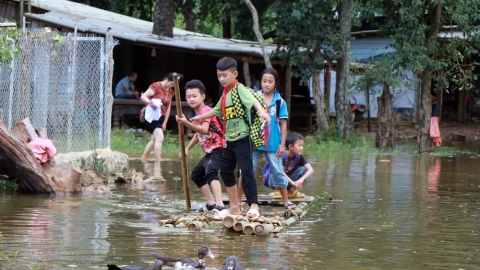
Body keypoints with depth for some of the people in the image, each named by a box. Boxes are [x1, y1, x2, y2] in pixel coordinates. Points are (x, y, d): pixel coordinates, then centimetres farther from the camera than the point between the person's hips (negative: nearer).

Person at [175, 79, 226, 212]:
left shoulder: (205, 111, -15)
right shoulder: (198, 113, 15)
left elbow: (204, 130, -33)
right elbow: (198, 134, 28)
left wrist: (186, 123, -43)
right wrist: (187, 148, 22)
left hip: (217, 149, -11)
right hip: (209, 151, 11)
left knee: (210, 172, -32)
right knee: (196, 174, 21)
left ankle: (220, 205, -47)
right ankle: (211, 203, 30)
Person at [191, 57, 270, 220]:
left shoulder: (239, 89, -10)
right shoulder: (225, 93, 16)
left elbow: (253, 100, -28)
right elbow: (217, 111, 34)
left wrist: (261, 112, -48)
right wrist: (200, 117, 48)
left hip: (242, 137, -10)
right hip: (230, 139, 10)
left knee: (246, 170, -15)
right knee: (225, 170, 13)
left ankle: (254, 206, -18)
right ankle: (234, 207, 20)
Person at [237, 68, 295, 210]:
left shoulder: (280, 102, -2)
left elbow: (283, 124, 0)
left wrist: (282, 144, -4)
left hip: (273, 144, -1)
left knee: (278, 172, 7)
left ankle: (286, 201, 16)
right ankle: (238, 200, 9)